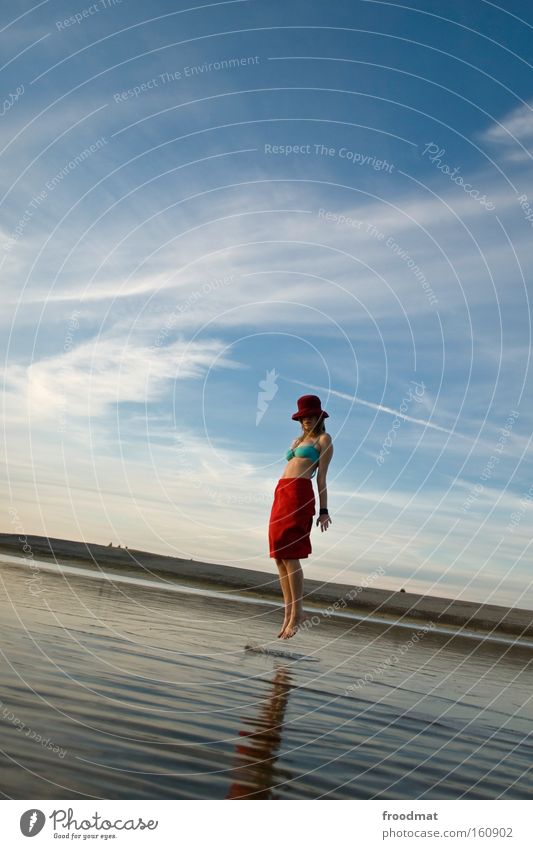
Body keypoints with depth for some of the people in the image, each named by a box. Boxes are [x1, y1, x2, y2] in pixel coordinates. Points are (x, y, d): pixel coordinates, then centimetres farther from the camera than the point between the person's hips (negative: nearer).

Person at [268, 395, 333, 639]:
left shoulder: (324, 439, 7)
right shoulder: (297, 440, 27)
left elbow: (322, 476, -1)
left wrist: (323, 510, -6)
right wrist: (281, 502, 18)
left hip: (299, 494, -7)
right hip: (280, 493, 7)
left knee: (290, 557, -13)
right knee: (279, 558, 3)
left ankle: (296, 613, -4)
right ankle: (289, 614, 9)